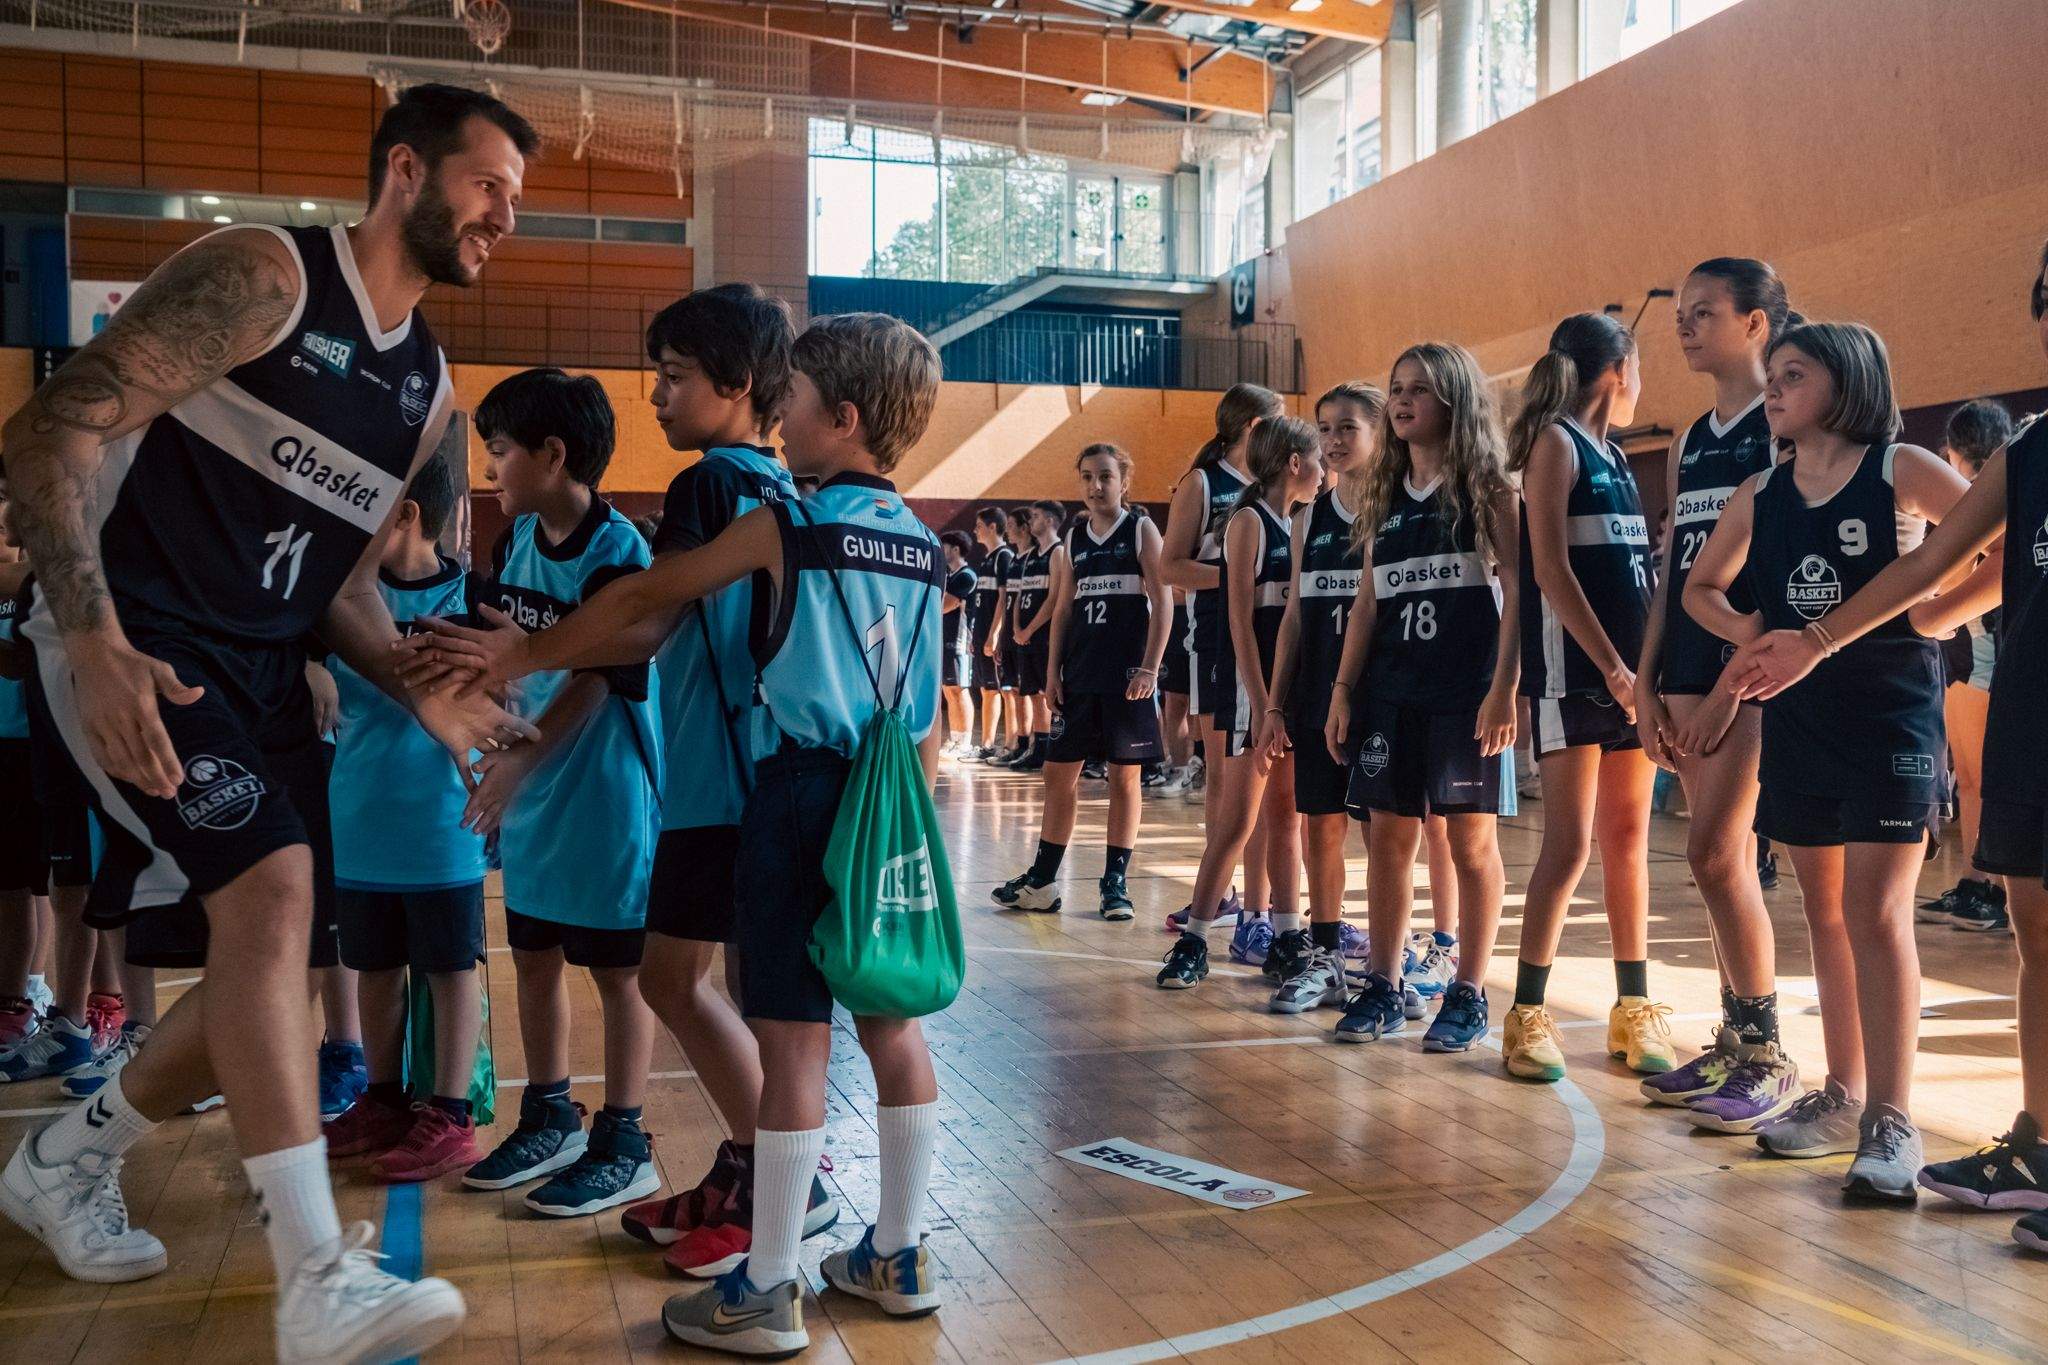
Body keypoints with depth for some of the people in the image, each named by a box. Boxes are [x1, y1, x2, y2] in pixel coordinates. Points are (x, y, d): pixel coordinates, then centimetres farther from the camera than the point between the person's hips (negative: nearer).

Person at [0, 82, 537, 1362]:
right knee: (272, 889, -24)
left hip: (263, 667, 8)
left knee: (270, 958, 9)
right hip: (133, 644, -8)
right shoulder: (261, 274, -10)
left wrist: (426, 695, 0)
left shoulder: (431, 388, 13)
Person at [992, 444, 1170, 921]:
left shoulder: (1142, 531, 0)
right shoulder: (1073, 540, 13)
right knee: (1058, 771, 5)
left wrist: (1149, 667, -13)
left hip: (1127, 676, -4)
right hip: (1079, 674, 5)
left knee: (1124, 776, 2)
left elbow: (1162, 603, -5)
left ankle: (1115, 882, 11)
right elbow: (1063, 609, 14)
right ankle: (1042, 881, 14)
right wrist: (1052, 673, 6)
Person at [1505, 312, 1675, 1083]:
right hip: (1572, 671, -8)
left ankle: (1633, 1010, 17)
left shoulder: (1614, 458, 18)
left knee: (1628, 840, 9)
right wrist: (1611, 665, -17)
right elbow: (1550, 568, -14)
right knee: (1570, 843, -9)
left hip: (1629, 672, 8)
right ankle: (1527, 1015, -1)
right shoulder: (1555, 442, -5)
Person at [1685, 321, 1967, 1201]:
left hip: (1892, 718, -5)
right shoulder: (1761, 493, 8)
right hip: (1798, 717, 6)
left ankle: (1892, 1121, -2)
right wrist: (1748, 630, 0)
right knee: (1825, 910, 12)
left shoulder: (1901, 470, -6)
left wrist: (1915, 618, -15)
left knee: (1876, 912, -9)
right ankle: (1843, 1096, 23)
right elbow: (1700, 586, 19)